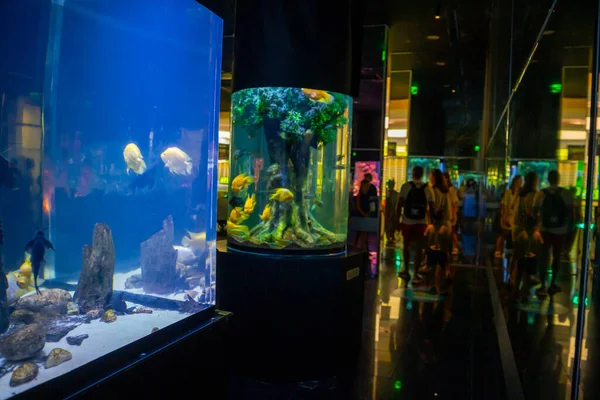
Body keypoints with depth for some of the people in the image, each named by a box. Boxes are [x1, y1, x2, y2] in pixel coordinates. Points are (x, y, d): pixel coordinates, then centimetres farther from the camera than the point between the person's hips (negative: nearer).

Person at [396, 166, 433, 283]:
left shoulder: (406, 186, -4)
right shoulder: (428, 189, 2)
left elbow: (399, 205, -6)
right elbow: (432, 207, 2)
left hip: (407, 221, -1)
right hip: (421, 222, 1)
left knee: (406, 245, 17)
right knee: (419, 248, 6)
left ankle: (406, 270, 20)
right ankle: (415, 275, 4)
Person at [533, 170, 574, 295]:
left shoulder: (540, 194, -3)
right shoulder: (566, 193, -7)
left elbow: (534, 212, -2)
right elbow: (571, 213, -8)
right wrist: (570, 229, 2)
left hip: (544, 230, 1)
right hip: (560, 231, -1)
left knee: (544, 257, 7)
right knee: (557, 257, 15)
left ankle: (543, 286, 2)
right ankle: (552, 284, 21)